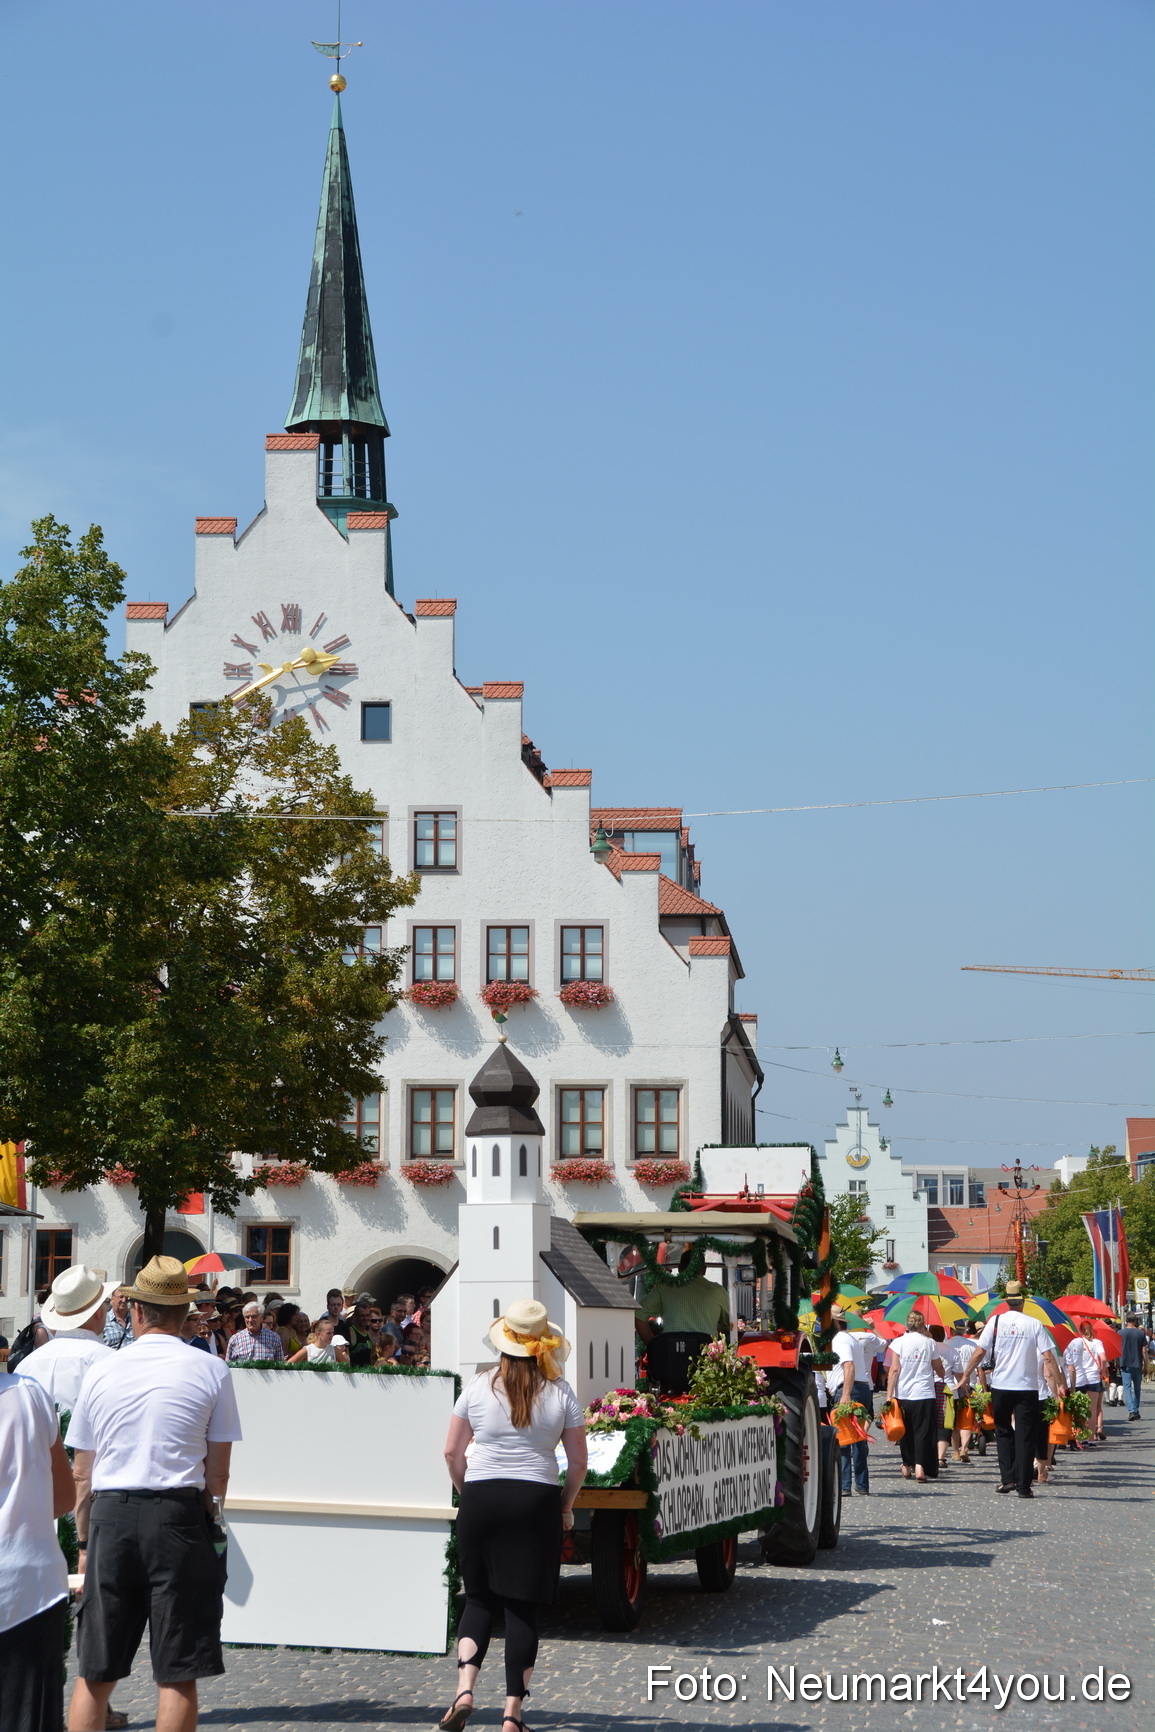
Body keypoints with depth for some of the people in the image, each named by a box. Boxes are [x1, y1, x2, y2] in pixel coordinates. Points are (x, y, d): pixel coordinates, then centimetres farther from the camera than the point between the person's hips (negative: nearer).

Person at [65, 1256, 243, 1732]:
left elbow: (82, 1474, 10)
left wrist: (85, 1541, 20)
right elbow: (217, 1472, 2)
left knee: (94, 1673, 9)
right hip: (179, 1513, -2)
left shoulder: (102, 1371, 7)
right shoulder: (210, 1371, 1)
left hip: (110, 1516, 2)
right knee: (177, 1674, 2)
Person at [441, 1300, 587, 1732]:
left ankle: (465, 1688, -6)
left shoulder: (478, 1386, 0)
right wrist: (565, 1507, 17)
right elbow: (578, 1461, 3)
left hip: (481, 1499, 1)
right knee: (523, 1607, 4)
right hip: (537, 1502, -1)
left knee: (479, 1598, 13)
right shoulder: (561, 1393, 0)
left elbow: (452, 1451, 3)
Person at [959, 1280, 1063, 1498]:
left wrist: (966, 1375, 9)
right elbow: (1048, 1358, -6)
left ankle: (1007, 1478, 7)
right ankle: (1023, 1486, 0)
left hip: (1000, 1386, 1)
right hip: (1027, 1388, -1)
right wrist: (1060, 1384, 1)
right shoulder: (1034, 1324, -3)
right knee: (1025, 1437, 3)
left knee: (1003, 1432, 17)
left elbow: (979, 1351, -2)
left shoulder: (996, 1321, -2)